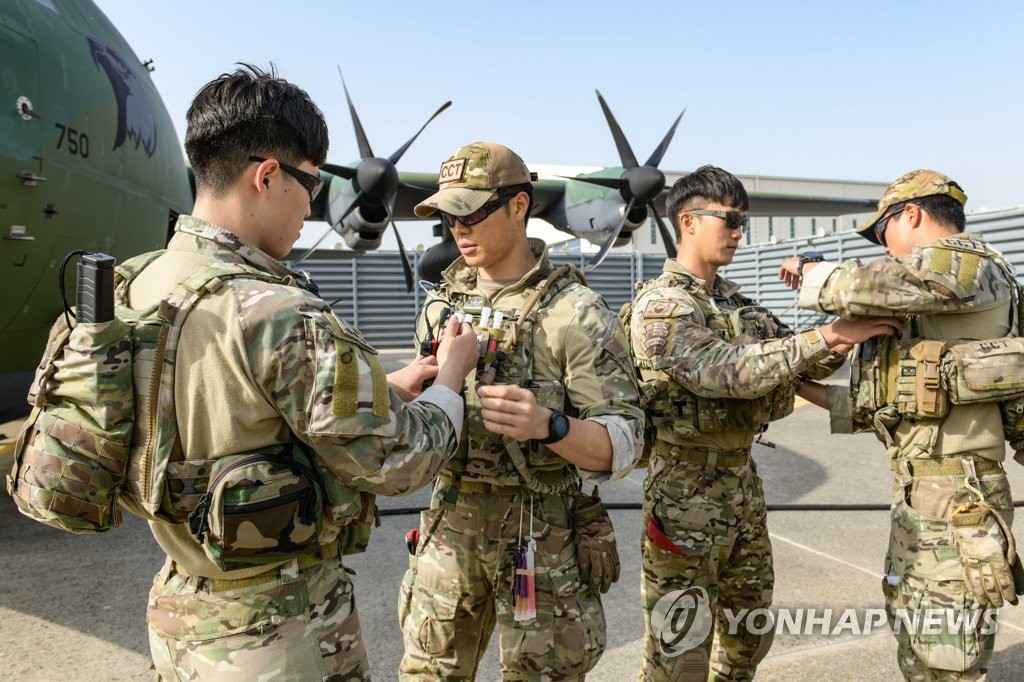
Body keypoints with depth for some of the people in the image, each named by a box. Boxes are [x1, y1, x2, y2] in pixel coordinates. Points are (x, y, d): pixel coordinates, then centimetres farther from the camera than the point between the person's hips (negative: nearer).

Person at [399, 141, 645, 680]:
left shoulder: (575, 312, -13)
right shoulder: (443, 302, 5)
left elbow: (622, 444, -15)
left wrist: (549, 426, -33)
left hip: (541, 531, -5)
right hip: (450, 521, 5)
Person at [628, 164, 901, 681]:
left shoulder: (733, 299, 9)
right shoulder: (660, 306, -16)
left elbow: (799, 360, 11)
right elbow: (728, 372, -28)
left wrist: (844, 338, -9)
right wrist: (827, 335, -26)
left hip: (743, 481, 8)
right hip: (688, 489, -8)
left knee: (750, 635, 23)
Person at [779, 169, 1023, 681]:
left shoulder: (967, 264, -10)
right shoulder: (928, 298, 17)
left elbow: (853, 287, -22)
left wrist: (808, 271, -1)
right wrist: (812, 391, 18)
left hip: (955, 502, -10)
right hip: (917, 494, 10)